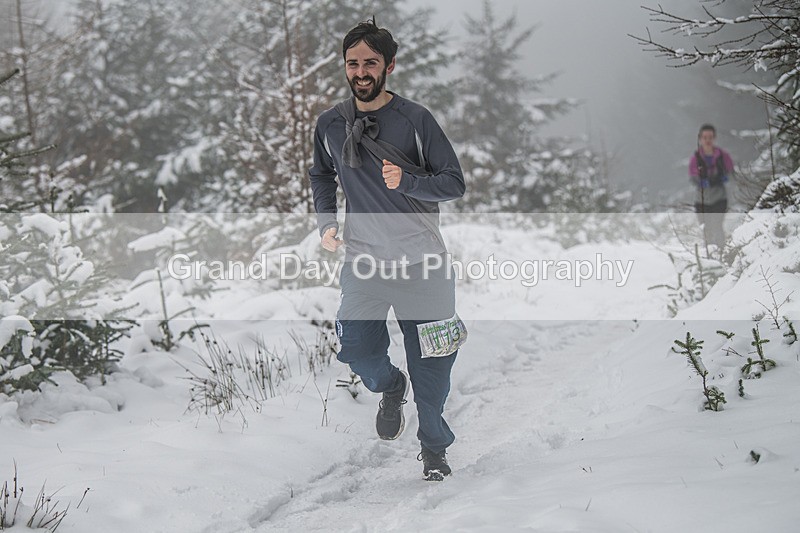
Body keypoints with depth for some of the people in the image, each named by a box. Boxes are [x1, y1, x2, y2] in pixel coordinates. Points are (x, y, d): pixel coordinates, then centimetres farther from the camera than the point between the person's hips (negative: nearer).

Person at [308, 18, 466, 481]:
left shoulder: (415, 119, -7)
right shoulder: (330, 124, 3)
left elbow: (454, 184, -5)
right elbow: (321, 175, 24)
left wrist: (406, 181, -22)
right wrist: (325, 221, 9)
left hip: (422, 259, -2)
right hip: (363, 258, 2)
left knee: (430, 365, 1)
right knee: (358, 350, -10)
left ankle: (434, 446, 22)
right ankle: (391, 387, 25)